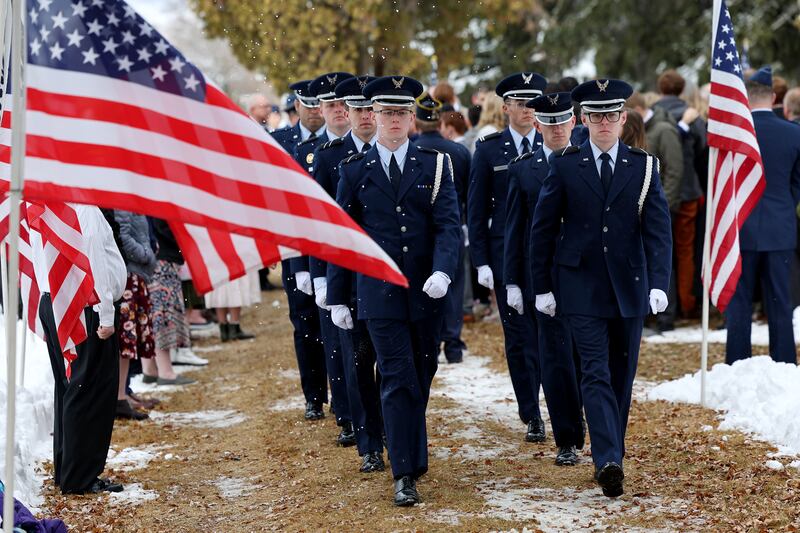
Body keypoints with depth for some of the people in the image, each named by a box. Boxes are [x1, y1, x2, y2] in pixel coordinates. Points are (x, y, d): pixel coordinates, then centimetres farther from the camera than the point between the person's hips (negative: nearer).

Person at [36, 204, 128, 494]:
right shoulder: (84, 210, -16)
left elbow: (39, 262, 14)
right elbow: (95, 265, -18)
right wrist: (106, 317, -15)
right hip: (86, 308, -9)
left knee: (67, 388, 15)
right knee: (91, 392, -3)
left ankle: (64, 470, 22)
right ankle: (81, 478, 0)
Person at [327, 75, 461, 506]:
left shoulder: (435, 165, 3)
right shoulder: (354, 171, 3)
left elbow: (449, 226, -6)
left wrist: (442, 272, -24)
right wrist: (336, 298, 5)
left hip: (428, 294, 1)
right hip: (380, 294, -1)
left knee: (420, 380, 12)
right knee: (397, 381, -7)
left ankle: (411, 452, 32)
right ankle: (405, 475, -7)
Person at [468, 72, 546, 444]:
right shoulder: (489, 150, 3)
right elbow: (476, 210, 3)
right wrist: (481, 262, -4)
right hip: (506, 256, -1)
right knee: (518, 337, 3)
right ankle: (531, 416, 11)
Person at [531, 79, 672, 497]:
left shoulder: (643, 166, 3)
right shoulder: (565, 167, 1)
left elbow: (658, 230, -2)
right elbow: (542, 230, 4)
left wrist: (659, 284, -14)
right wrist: (542, 287, 1)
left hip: (629, 288, 2)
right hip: (582, 289, -2)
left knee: (622, 376, 10)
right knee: (596, 374, -11)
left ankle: (612, 453, 23)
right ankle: (607, 461, -20)